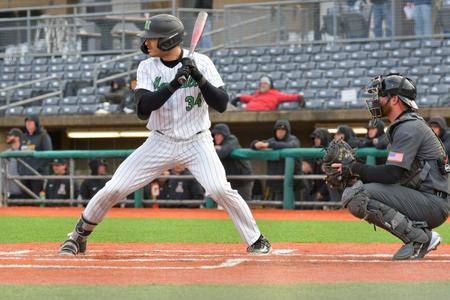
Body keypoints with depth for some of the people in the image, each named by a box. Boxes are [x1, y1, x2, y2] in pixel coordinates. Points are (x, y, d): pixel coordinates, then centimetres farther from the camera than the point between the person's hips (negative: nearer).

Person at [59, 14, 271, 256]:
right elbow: (143, 109, -17)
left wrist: (199, 78, -27)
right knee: (113, 189, -5)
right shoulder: (147, 67, -4)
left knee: (220, 189, -25)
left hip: (197, 143, -2)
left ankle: (256, 240, -7)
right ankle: (79, 237, 17)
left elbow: (221, 104, -13)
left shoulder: (201, 63, -9)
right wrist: (173, 84, -28)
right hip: (161, 143, 2)